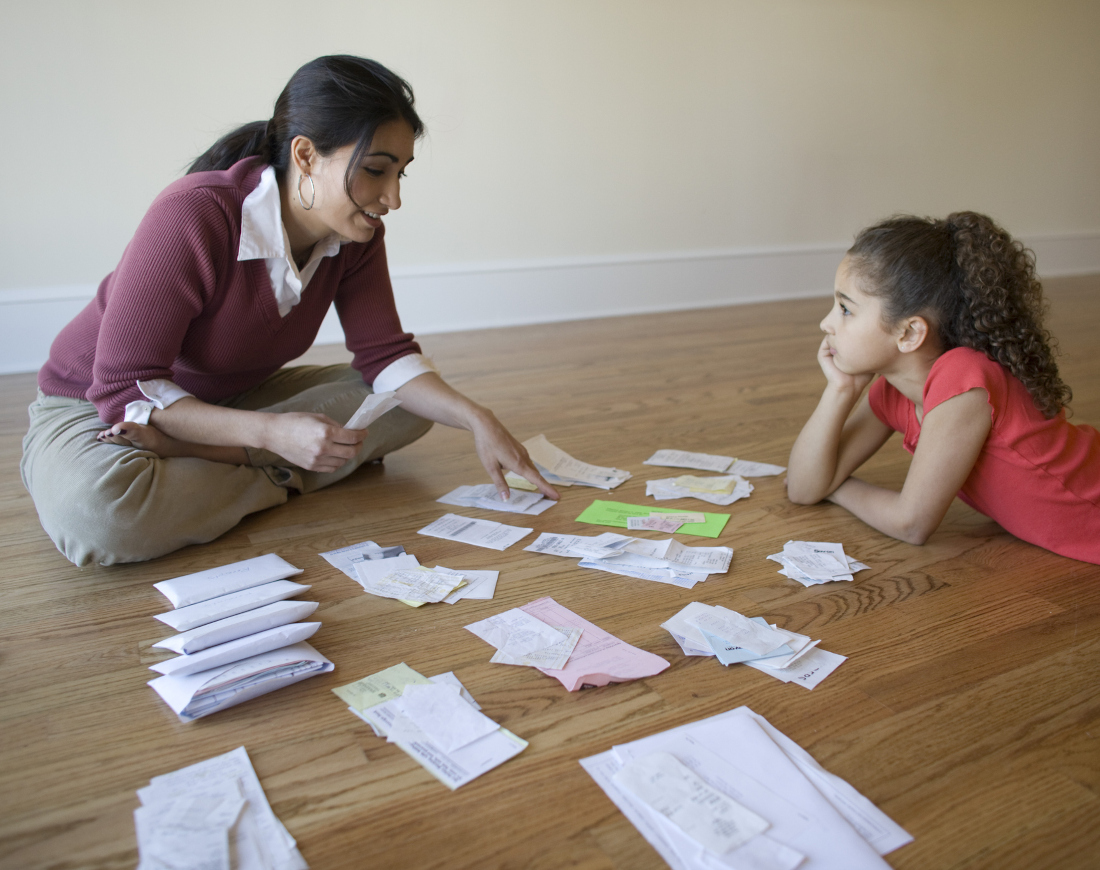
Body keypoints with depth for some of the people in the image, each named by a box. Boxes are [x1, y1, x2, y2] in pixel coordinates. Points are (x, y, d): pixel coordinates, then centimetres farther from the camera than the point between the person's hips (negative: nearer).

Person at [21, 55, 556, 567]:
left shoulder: (355, 233, -11)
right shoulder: (194, 215, -31)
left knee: (410, 405, -9)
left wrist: (477, 420, -23)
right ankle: (281, 480, -15)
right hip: (95, 404, -6)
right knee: (96, 512, -40)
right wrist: (273, 433, -38)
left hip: (235, 398, 6)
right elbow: (124, 387, -29)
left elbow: (385, 355, -7)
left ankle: (184, 450, -15)